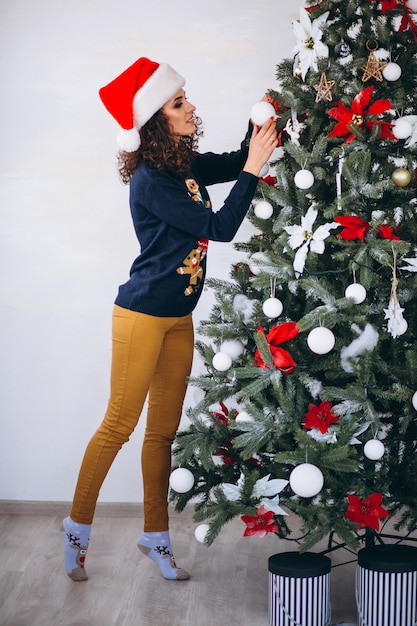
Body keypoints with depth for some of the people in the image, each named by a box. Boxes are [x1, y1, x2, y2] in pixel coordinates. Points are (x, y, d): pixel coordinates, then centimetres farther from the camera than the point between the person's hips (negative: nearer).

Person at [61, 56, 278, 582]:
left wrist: (261, 123, 4)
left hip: (180, 318, 8)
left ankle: (155, 536, 23)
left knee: (164, 430, 13)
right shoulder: (150, 181, -20)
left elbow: (235, 162, 20)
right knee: (119, 425, 0)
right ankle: (77, 526, 17)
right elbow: (219, 227, -22)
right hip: (143, 315, -8)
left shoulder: (187, 165, 4)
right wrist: (253, 169, -19)